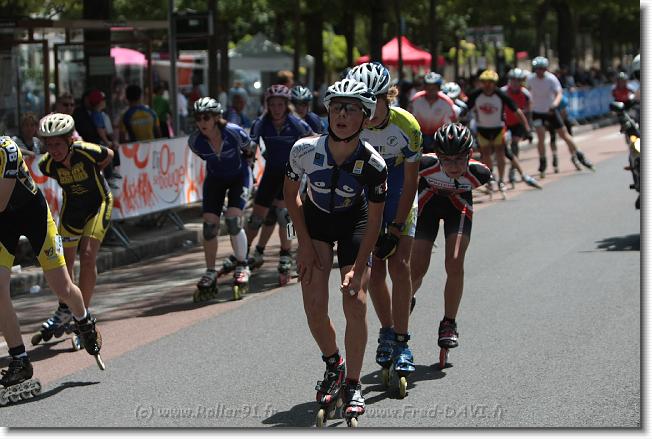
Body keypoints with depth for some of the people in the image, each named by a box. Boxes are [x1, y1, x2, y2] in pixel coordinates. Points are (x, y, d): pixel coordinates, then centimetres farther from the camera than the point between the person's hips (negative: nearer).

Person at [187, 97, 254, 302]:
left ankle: (242, 267, 0)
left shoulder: (234, 133, -30)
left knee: (233, 220, -19)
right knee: (209, 224, -7)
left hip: (239, 176, -3)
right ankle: (210, 274, 6)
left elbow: (249, 148, -7)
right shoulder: (195, 141, -23)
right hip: (215, 178, 3)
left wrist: (246, 163, 9)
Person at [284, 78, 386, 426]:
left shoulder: (373, 165, -29)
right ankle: (333, 364, 18)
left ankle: (352, 385, 5)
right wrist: (304, 244, -9)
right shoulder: (305, 150, -28)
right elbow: (290, 193, -8)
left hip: (354, 224, -1)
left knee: (356, 303, -11)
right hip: (316, 220, 1)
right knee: (314, 306, -10)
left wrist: (358, 269, -19)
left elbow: (374, 221, -16)